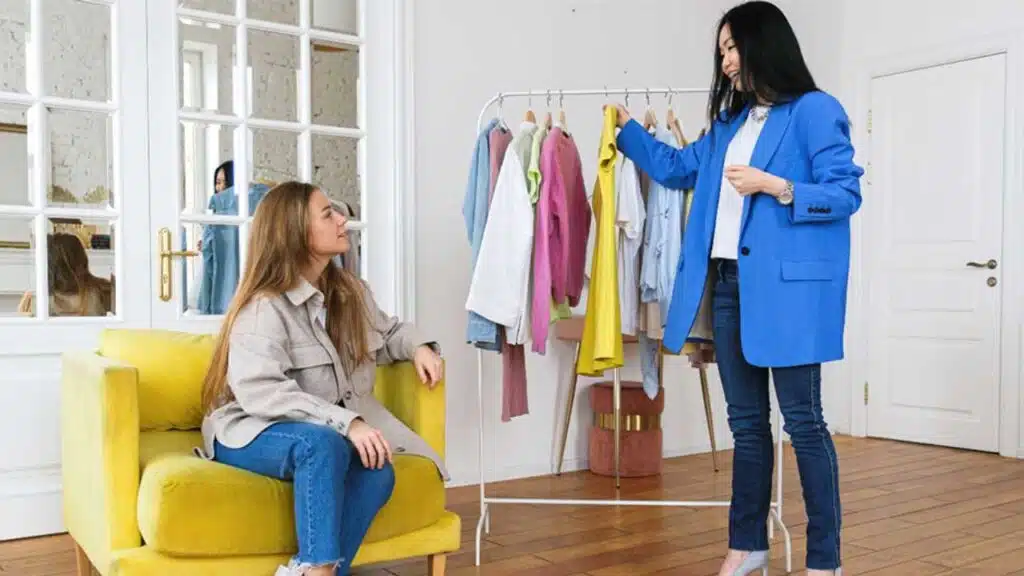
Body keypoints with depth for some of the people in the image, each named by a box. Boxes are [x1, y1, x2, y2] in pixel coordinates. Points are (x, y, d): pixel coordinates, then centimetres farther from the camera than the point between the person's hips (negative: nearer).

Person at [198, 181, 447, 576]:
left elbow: (388, 332, 27)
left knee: (377, 472, -25)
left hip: (330, 434, 6)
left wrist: (417, 347, 3)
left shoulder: (352, 292, 6)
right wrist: (346, 422, -38)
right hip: (252, 431, -6)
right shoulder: (263, 307, -17)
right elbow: (259, 392, -30)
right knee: (322, 443, -38)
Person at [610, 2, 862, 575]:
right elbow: (677, 167, 27)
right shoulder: (731, 120, 18)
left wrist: (774, 186, -19)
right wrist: (628, 128, 29)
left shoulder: (816, 110, -5)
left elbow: (846, 193, -10)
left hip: (788, 283, -7)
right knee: (746, 419, 13)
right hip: (730, 282, 7)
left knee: (802, 419, -1)